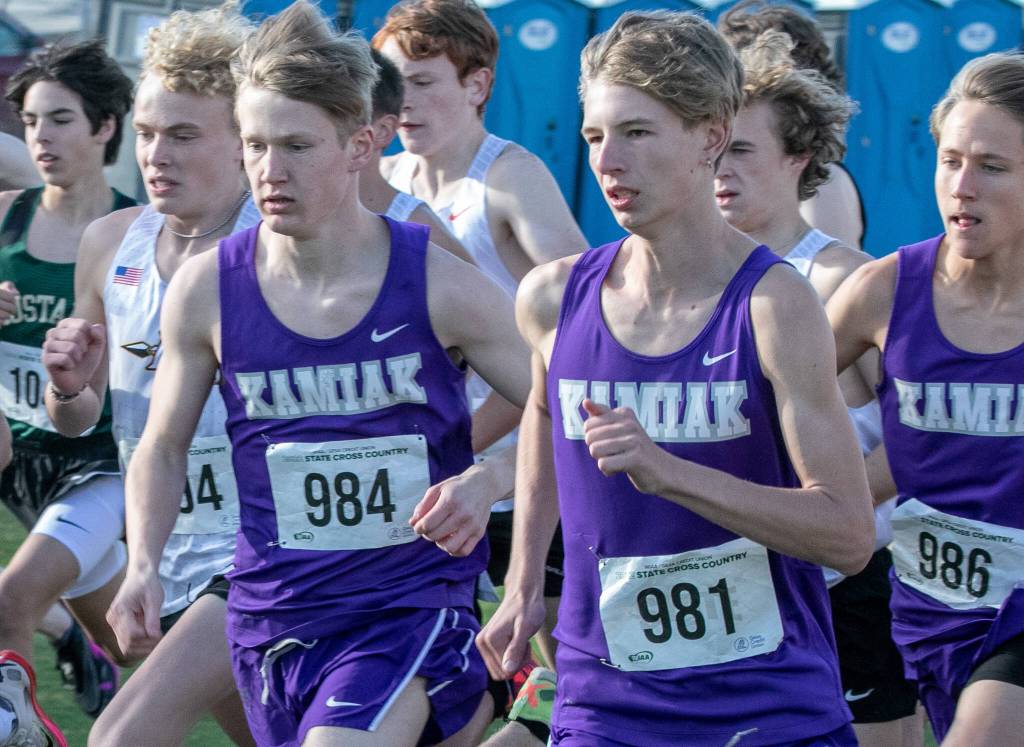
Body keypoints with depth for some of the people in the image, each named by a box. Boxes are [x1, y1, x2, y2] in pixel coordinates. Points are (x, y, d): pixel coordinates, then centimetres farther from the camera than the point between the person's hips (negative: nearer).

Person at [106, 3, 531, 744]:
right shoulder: (206, 290, -3)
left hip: (414, 610, -4)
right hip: (274, 619, 4)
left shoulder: (437, 281, -9)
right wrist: (143, 563, -6)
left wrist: (487, 480, -20)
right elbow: (164, 448, 10)